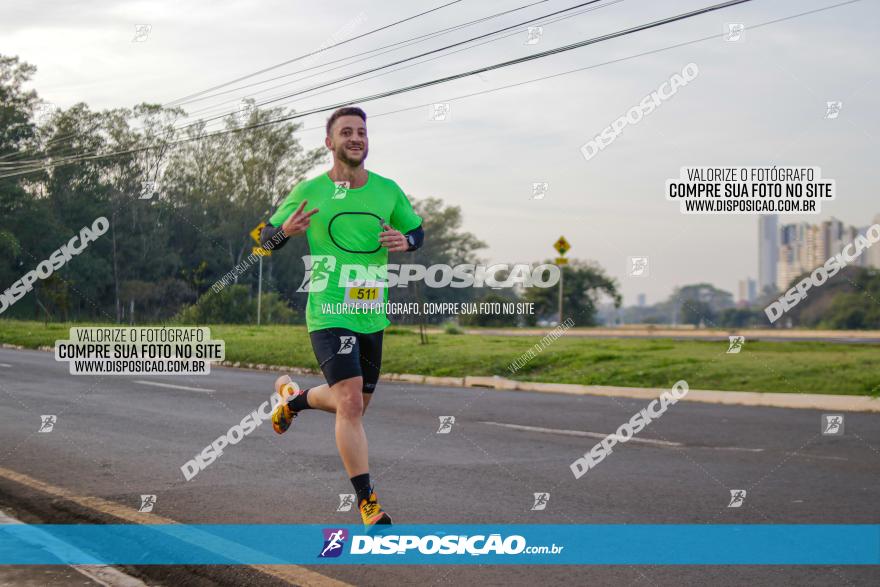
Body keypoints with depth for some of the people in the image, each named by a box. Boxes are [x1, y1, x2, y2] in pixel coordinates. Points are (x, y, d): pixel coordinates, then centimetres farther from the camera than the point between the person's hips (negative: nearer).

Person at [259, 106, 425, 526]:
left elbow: (417, 230, 19)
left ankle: (293, 397, 48)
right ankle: (368, 504, -11)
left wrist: (405, 241, -5)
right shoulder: (309, 191, -2)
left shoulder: (388, 191, 5)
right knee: (351, 402, -18)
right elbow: (266, 237, 7)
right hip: (329, 314, -5)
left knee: (354, 404, 16)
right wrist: (286, 230, -17)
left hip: (372, 316, 5)